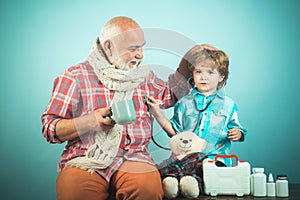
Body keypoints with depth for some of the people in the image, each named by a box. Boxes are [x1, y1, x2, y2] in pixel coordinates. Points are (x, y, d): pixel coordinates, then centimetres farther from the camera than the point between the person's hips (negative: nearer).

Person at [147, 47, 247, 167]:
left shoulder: (228, 104, 10)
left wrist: (237, 134, -9)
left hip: (216, 158, -1)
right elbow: (175, 132, 13)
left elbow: (236, 128, 14)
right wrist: (157, 113, 6)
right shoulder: (185, 103, 13)